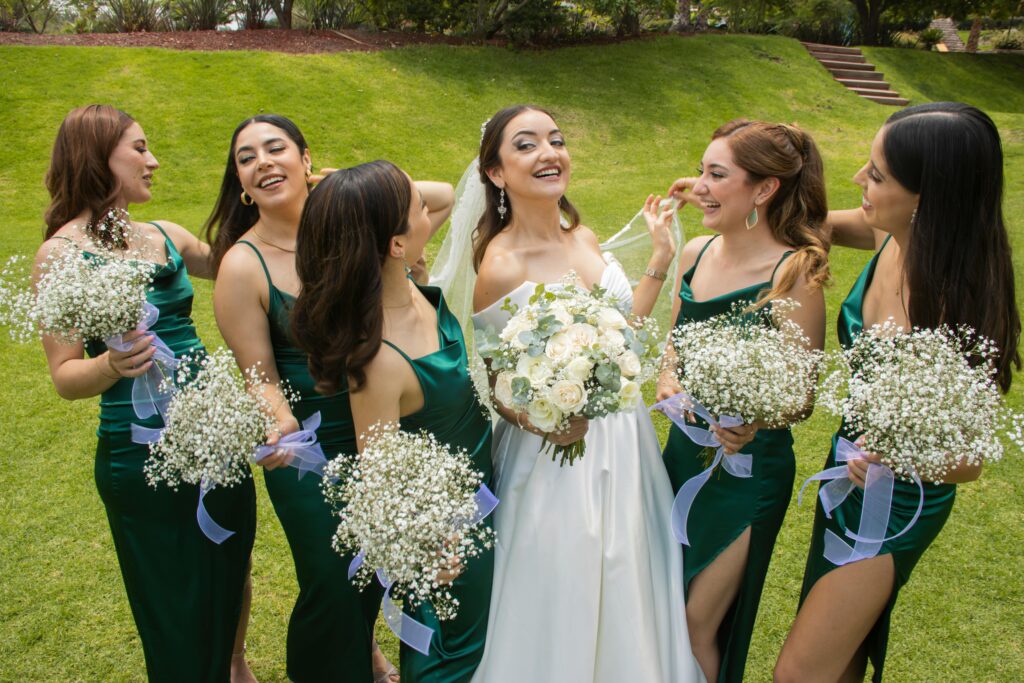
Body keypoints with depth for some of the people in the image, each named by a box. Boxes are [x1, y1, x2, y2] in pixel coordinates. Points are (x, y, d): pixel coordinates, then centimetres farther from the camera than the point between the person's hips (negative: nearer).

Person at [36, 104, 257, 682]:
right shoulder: (63, 252, -9)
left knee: (232, 574, 22)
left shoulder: (165, 237, 6)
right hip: (143, 458, -6)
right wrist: (111, 365, -29)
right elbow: (66, 376, -10)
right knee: (180, 618, 8)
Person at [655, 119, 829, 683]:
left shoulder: (795, 273, -18)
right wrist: (668, 380, -11)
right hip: (683, 449, 6)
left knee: (699, 625, 8)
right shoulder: (695, 253, -1)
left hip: (746, 471, -6)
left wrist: (751, 422, -33)